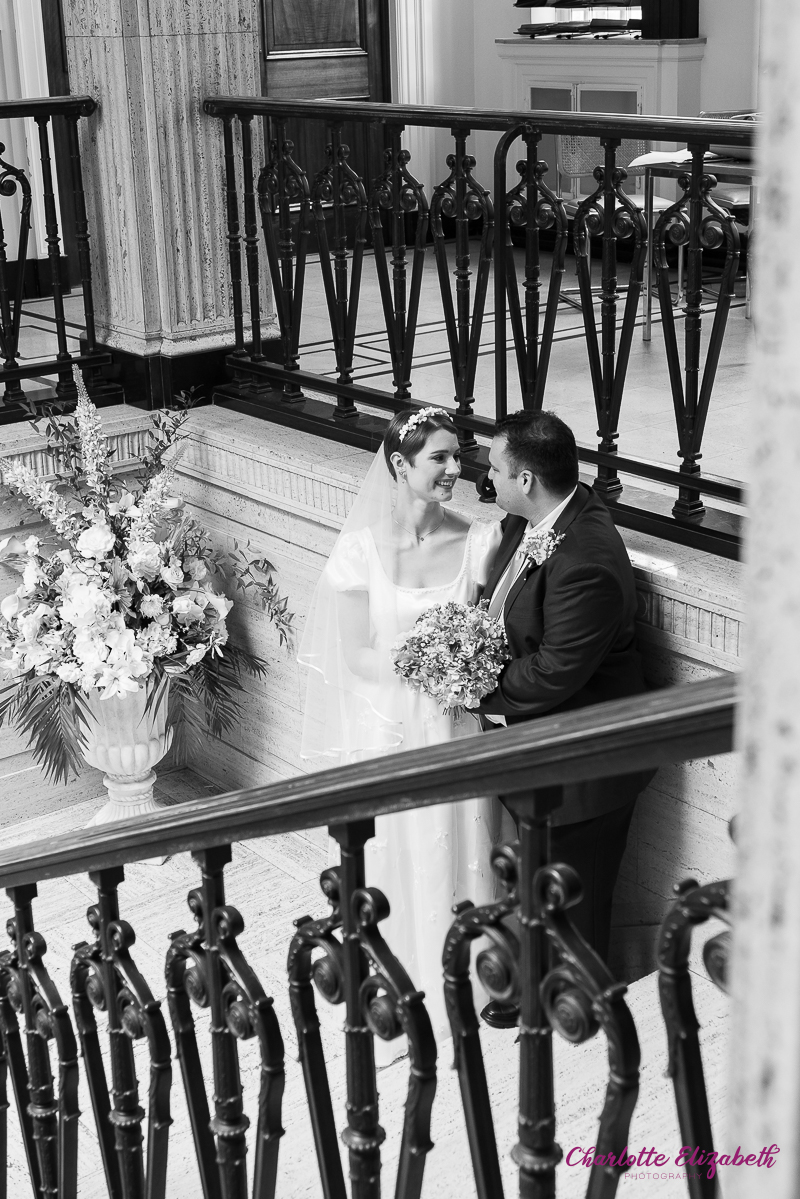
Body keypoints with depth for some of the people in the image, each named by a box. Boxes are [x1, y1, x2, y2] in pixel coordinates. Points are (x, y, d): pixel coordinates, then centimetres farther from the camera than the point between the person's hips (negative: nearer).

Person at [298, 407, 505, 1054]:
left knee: (458, 860, 12)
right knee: (393, 866, 11)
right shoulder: (362, 547, -9)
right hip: (387, 732, -1)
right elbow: (354, 655, -8)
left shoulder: (477, 540, -4)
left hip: (456, 730, 1)